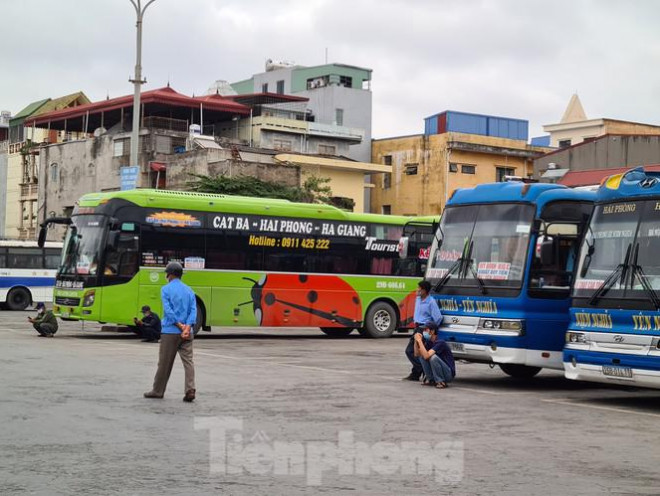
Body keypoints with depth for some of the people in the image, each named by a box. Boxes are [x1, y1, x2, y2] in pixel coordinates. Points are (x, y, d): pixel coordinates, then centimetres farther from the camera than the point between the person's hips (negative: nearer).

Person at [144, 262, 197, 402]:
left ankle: (158, 391, 17)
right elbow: (193, 310, 0)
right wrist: (187, 327, -11)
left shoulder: (166, 289, -2)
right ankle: (190, 390, -14)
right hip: (187, 333, 4)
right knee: (188, 361, -1)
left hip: (170, 332, -4)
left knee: (165, 363, 6)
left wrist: (180, 326, -12)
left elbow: (168, 310, -12)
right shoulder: (189, 290, 12)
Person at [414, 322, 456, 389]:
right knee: (421, 356, -3)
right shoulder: (429, 342, 4)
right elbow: (417, 354, 3)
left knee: (433, 357, -30)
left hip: (449, 374, -8)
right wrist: (416, 341, -8)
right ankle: (430, 380, 2)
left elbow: (426, 356, -32)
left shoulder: (440, 343, -22)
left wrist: (419, 341, -27)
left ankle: (441, 382, -16)